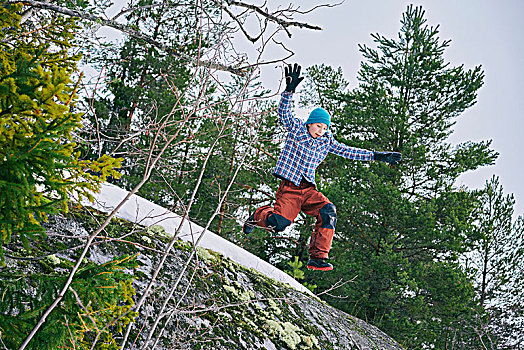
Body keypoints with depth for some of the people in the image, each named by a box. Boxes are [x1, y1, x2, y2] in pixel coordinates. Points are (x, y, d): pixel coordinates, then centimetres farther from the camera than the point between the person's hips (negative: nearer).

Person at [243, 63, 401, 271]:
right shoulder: (296, 129, 0)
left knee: (328, 211, -22)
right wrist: (290, 89, -28)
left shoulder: (326, 142, 11)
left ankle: (318, 257, -18)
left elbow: (349, 152, 13)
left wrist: (377, 156, 8)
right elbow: (284, 112, -14)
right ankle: (259, 216, 16)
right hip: (289, 187, -4)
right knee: (279, 224, -21)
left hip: (309, 189, 4)